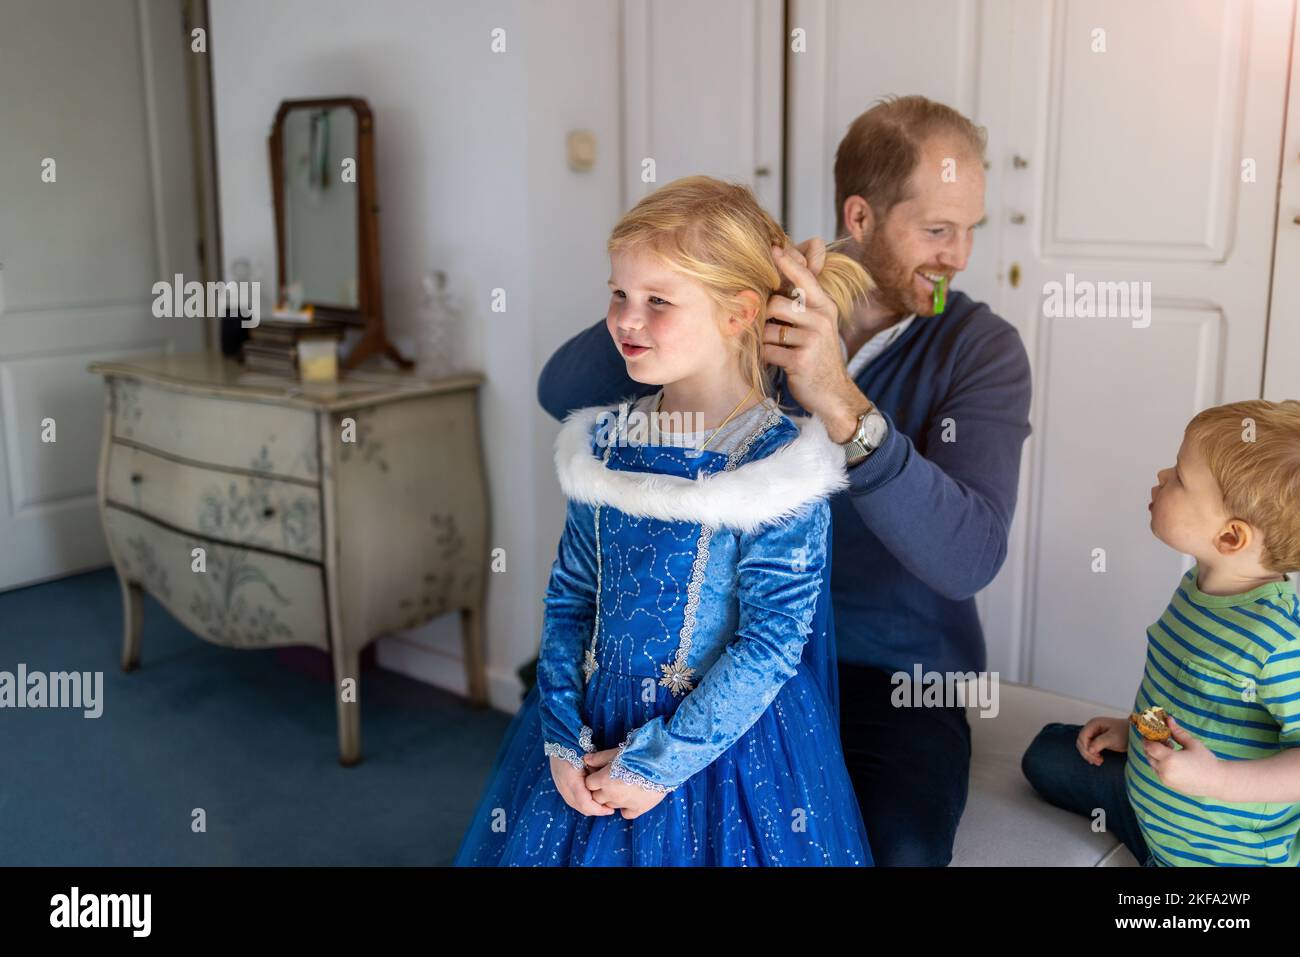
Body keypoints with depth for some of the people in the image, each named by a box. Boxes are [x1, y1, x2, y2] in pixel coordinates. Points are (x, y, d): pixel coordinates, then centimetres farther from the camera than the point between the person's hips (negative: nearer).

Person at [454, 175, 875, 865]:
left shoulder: (778, 463, -16)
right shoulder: (603, 445, 0)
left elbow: (771, 642, -17)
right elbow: (569, 598, 4)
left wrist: (659, 762, -15)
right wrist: (562, 737, -6)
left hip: (725, 742, -4)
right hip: (589, 737, 5)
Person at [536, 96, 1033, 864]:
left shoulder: (982, 348, -9)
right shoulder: (758, 315, -4)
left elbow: (969, 557, -24)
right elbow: (564, 392, -13)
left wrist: (842, 406, -37)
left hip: (899, 673, -1)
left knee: (894, 848, -27)